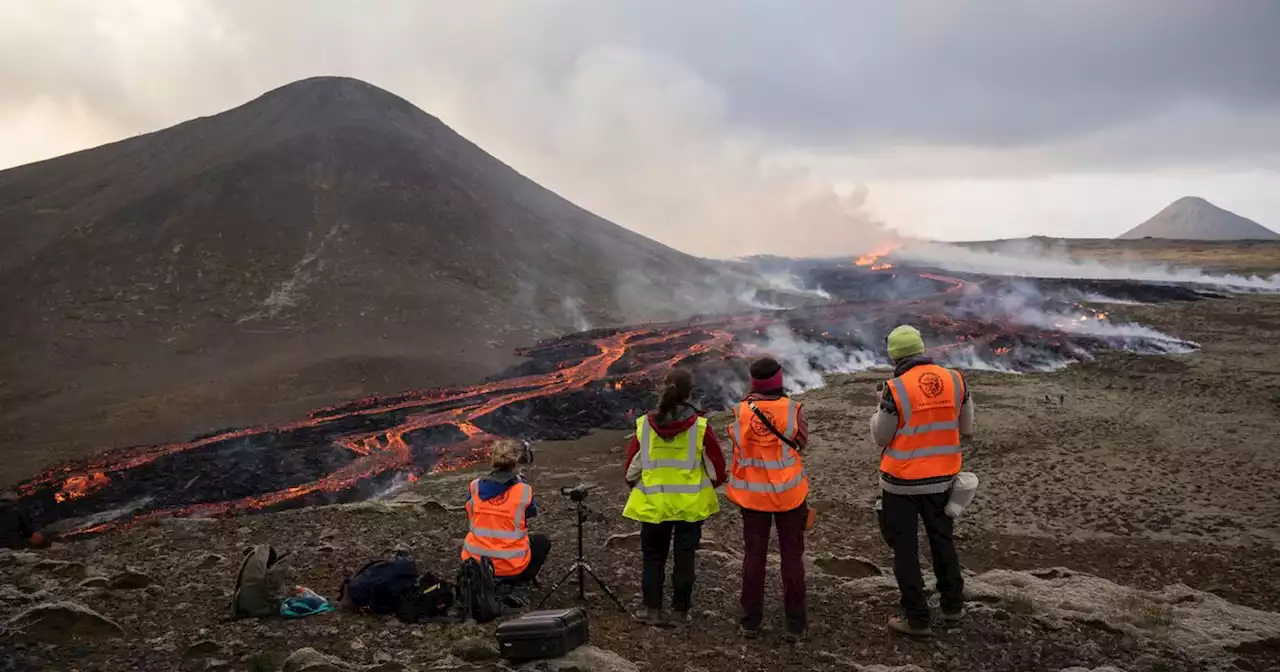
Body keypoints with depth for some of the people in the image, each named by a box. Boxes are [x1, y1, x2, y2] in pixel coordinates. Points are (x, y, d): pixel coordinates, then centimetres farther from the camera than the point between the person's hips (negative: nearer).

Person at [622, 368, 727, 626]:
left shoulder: (645, 424, -9)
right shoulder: (699, 426, -13)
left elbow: (632, 463, 0)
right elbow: (716, 464, -4)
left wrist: (635, 484, 20)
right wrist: (715, 482, 17)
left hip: (653, 503, 1)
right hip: (690, 503, -1)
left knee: (653, 556, 15)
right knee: (685, 557, 11)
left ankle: (652, 609, 13)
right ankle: (680, 611, 17)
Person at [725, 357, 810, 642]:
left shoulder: (742, 411, -10)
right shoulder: (793, 409, -14)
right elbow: (802, 442, -2)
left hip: (753, 493, 2)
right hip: (789, 493, -1)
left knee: (754, 555, 13)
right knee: (792, 556, 10)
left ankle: (751, 621, 18)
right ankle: (795, 624, 13)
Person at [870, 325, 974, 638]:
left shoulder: (896, 389, -19)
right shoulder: (955, 380, -6)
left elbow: (881, 438, -8)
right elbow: (966, 428, 5)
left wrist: (881, 407, 7)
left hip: (902, 481, -5)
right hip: (941, 478, 5)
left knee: (905, 548, 8)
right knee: (942, 539, 23)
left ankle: (917, 618, 14)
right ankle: (953, 606, 35)